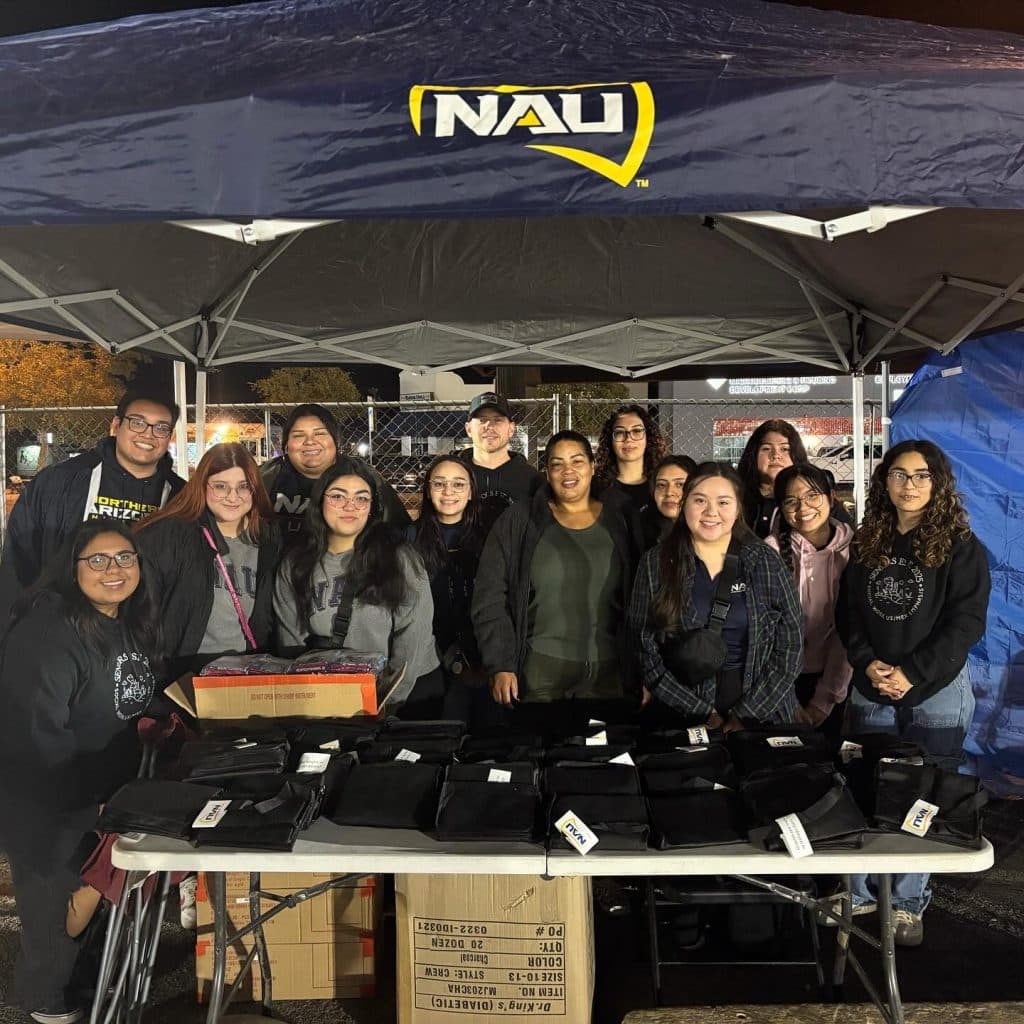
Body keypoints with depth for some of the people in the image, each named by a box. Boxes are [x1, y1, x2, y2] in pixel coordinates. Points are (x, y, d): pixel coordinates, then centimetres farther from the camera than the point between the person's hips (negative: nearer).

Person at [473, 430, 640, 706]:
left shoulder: (621, 520, 5)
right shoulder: (519, 521, 1)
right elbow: (490, 597, -1)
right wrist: (501, 666, -7)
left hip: (609, 672, 1)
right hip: (539, 670, -1)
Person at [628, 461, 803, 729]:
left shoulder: (766, 562, -2)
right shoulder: (655, 563, -4)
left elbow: (790, 645, -3)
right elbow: (645, 647, -7)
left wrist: (745, 714, -11)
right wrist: (704, 713, -13)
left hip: (761, 716, 1)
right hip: (681, 718, 0)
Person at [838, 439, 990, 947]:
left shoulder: (961, 546, -4)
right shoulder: (867, 543, 7)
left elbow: (966, 622, -11)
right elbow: (850, 612, 7)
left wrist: (912, 674, -16)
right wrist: (868, 664, -9)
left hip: (936, 692, -3)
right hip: (870, 690, 3)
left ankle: (908, 904, 20)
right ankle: (860, 892, 23)